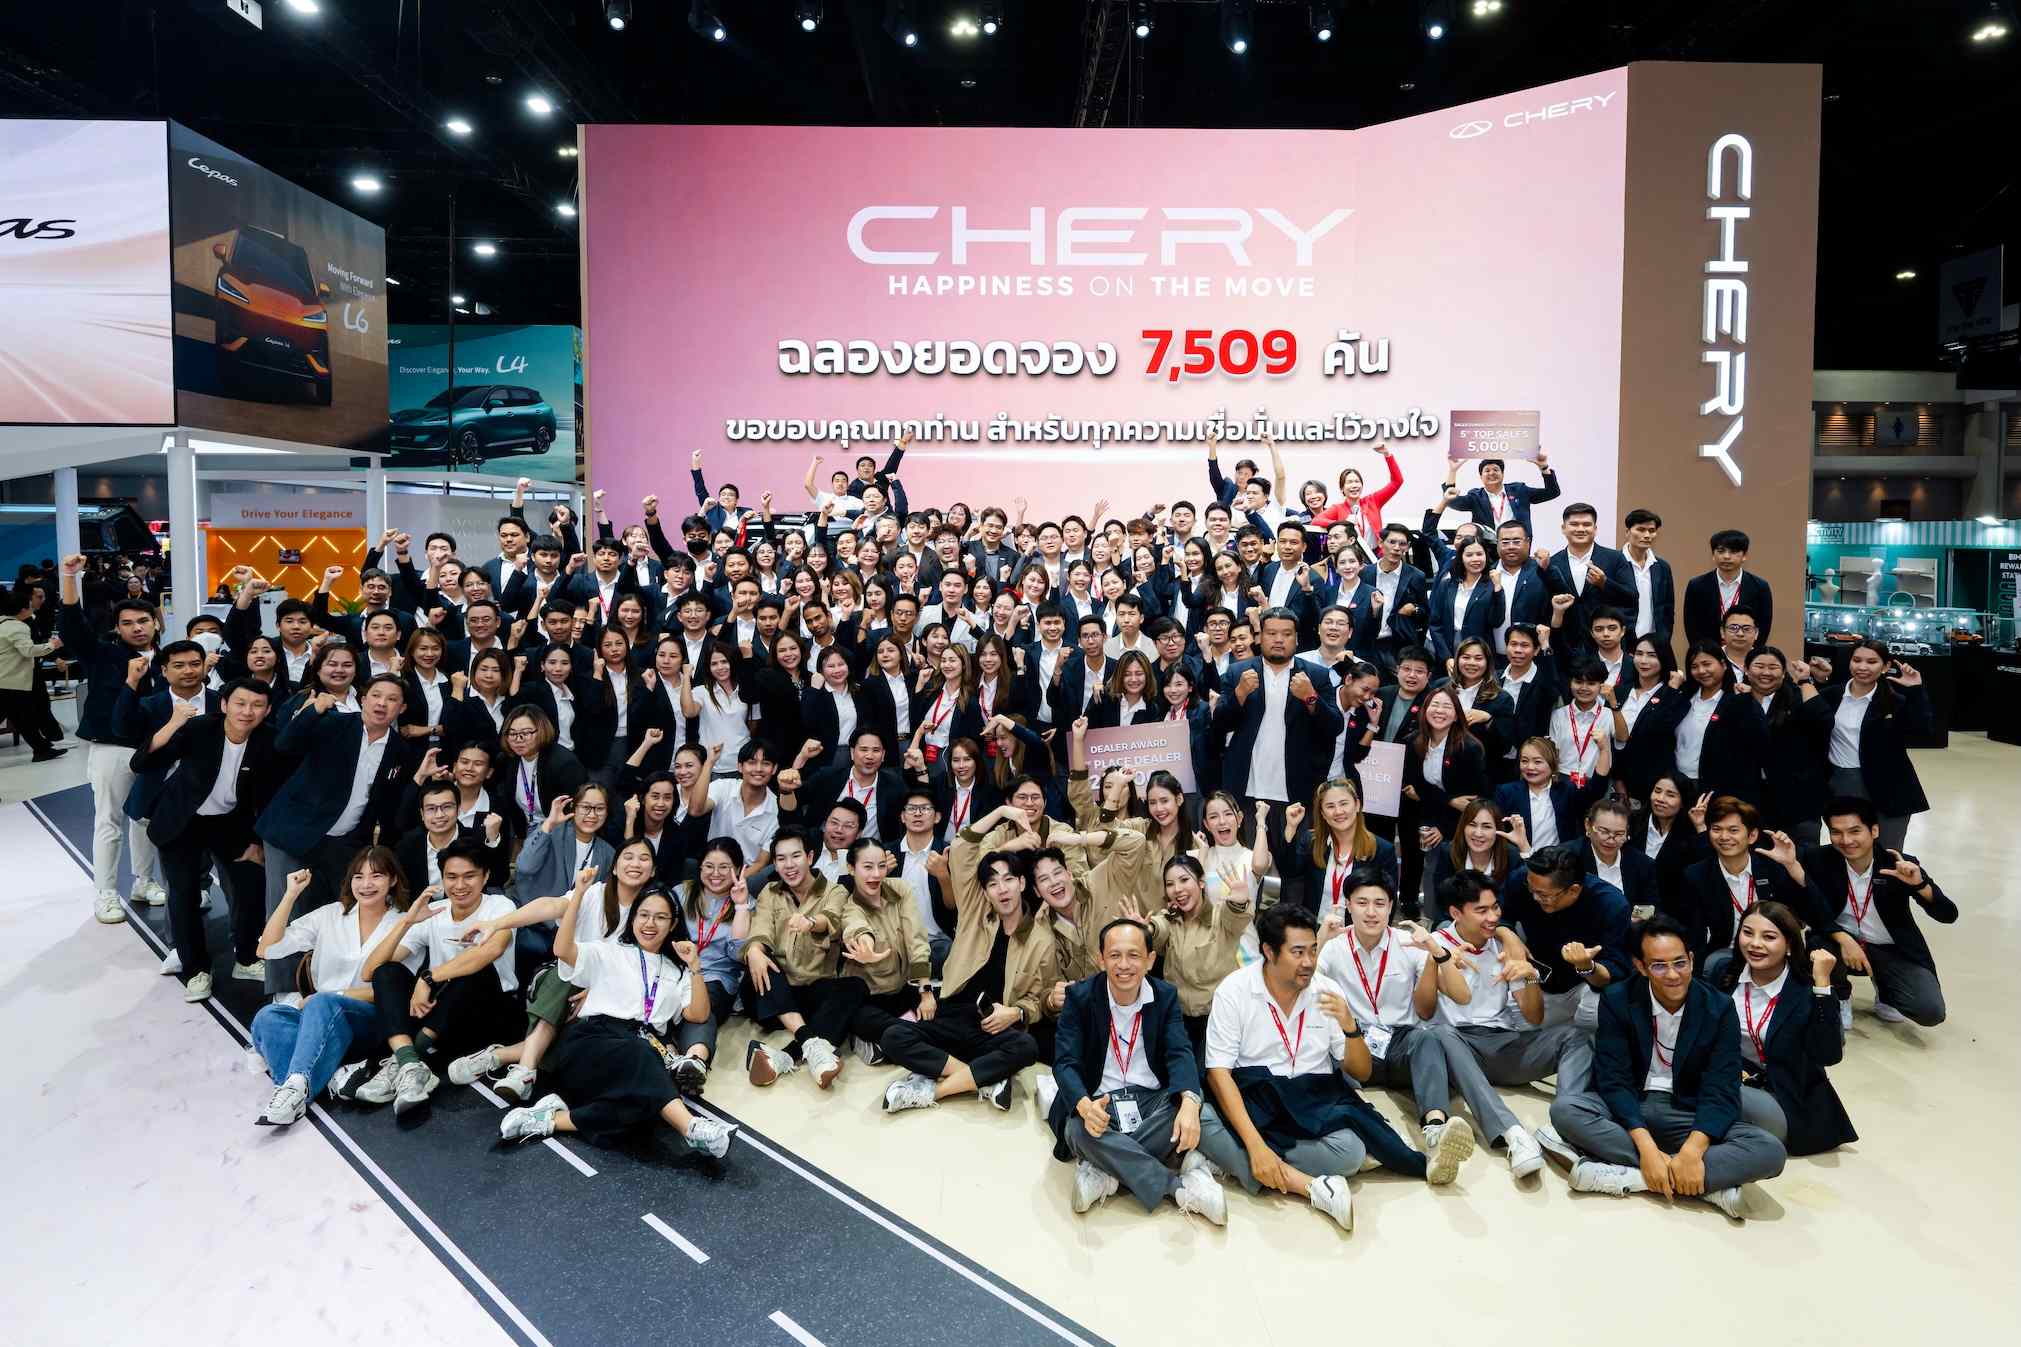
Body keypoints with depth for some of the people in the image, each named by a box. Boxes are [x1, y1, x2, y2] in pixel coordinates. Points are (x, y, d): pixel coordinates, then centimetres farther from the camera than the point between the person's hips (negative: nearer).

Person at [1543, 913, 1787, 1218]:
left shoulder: (1719, 1007, -8)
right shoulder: (1617, 1001, -9)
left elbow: (1721, 1088, -14)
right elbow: (1614, 1079, -15)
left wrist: (1693, 1150, -31)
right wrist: (1646, 1146, -31)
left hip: (1689, 1117, 1)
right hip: (1628, 1108, 0)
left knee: (1771, 1152, -26)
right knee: (1565, 1108, -30)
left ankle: (1623, 1176, -31)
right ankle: (1706, 1183, -29)